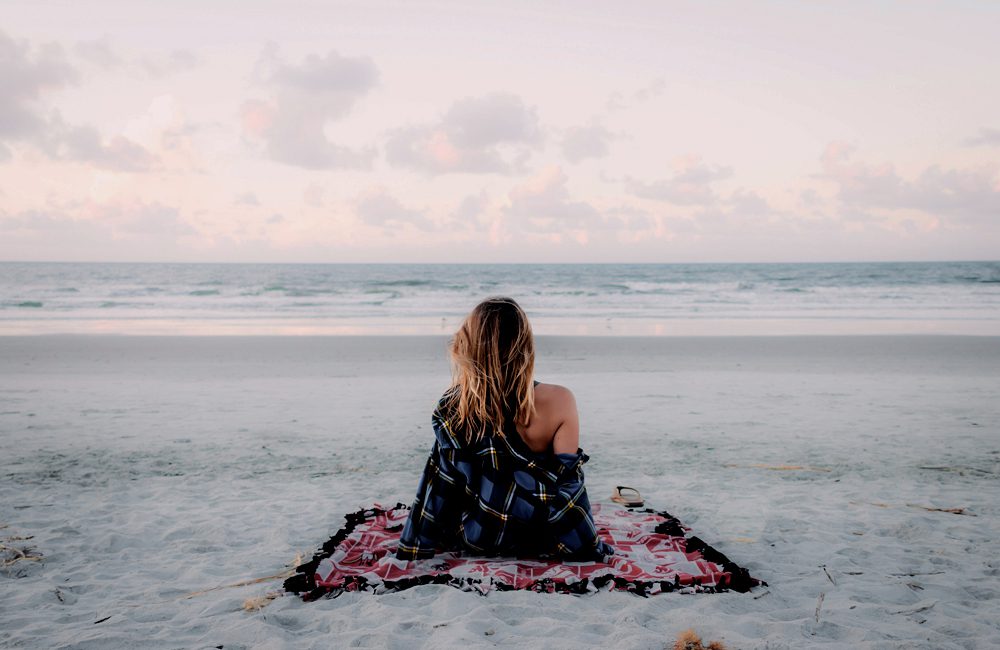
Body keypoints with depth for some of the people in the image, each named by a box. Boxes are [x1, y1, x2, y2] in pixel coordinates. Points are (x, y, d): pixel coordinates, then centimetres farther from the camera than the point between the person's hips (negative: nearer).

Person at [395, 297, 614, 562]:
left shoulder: (452, 408, -17)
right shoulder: (558, 402, -23)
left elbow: (440, 486, -8)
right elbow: (568, 485, -17)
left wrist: (412, 549, 5)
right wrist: (592, 548, -3)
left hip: (473, 540, 1)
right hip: (537, 542, -1)